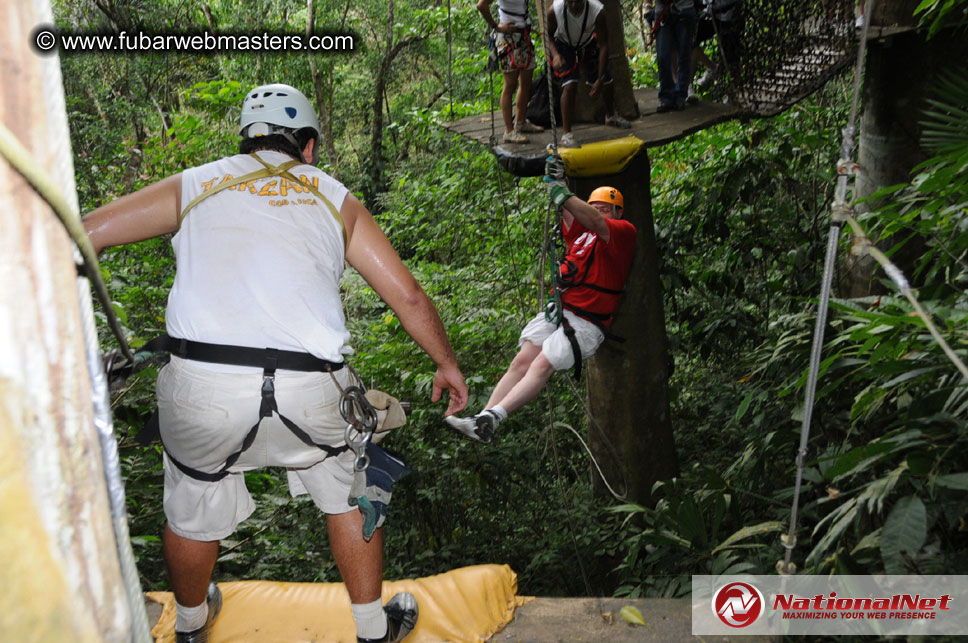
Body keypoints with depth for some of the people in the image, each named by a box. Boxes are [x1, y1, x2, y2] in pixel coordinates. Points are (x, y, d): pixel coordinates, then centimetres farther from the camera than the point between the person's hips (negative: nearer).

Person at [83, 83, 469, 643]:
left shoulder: (194, 186, 17)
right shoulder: (334, 197, 17)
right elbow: (408, 294, 14)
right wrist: (448, 363, 28)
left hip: (201, 385, 1)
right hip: (310, 389, 0)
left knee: (194, 510, 26)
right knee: (350, 495, 26)